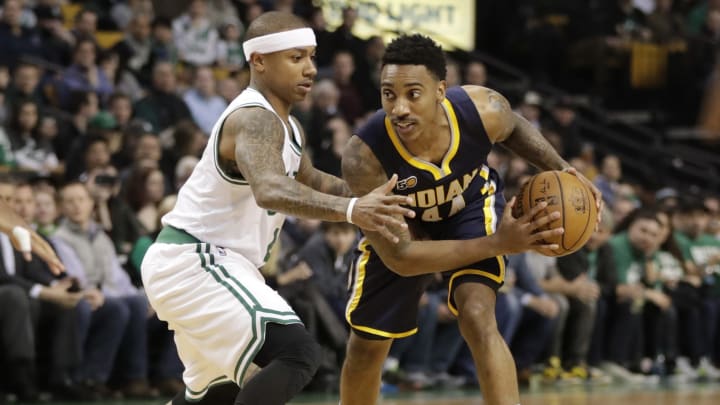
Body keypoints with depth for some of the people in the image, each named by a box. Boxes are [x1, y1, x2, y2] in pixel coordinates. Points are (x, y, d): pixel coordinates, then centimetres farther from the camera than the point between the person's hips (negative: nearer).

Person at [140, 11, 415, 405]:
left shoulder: (282, 123, 12)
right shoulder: (255, 120, -21)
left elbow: (308, 180, 30)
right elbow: (270, 190, -42)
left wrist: (368, 196, 12)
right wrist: (350, 210, -55)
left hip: (204, 262, 11)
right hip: (196, 264, -11)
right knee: (297, 354, -23)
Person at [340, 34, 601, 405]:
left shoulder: (483, 110, -34)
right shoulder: (364, 158, -41)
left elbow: (514, 128, -4)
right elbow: (399, 257, -36)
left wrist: (559, 170, -20)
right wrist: (498, 243, -42)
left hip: (471, 204, 0)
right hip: (400, 223, 0)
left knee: (477, 319, -23)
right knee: (366, 345, 10)